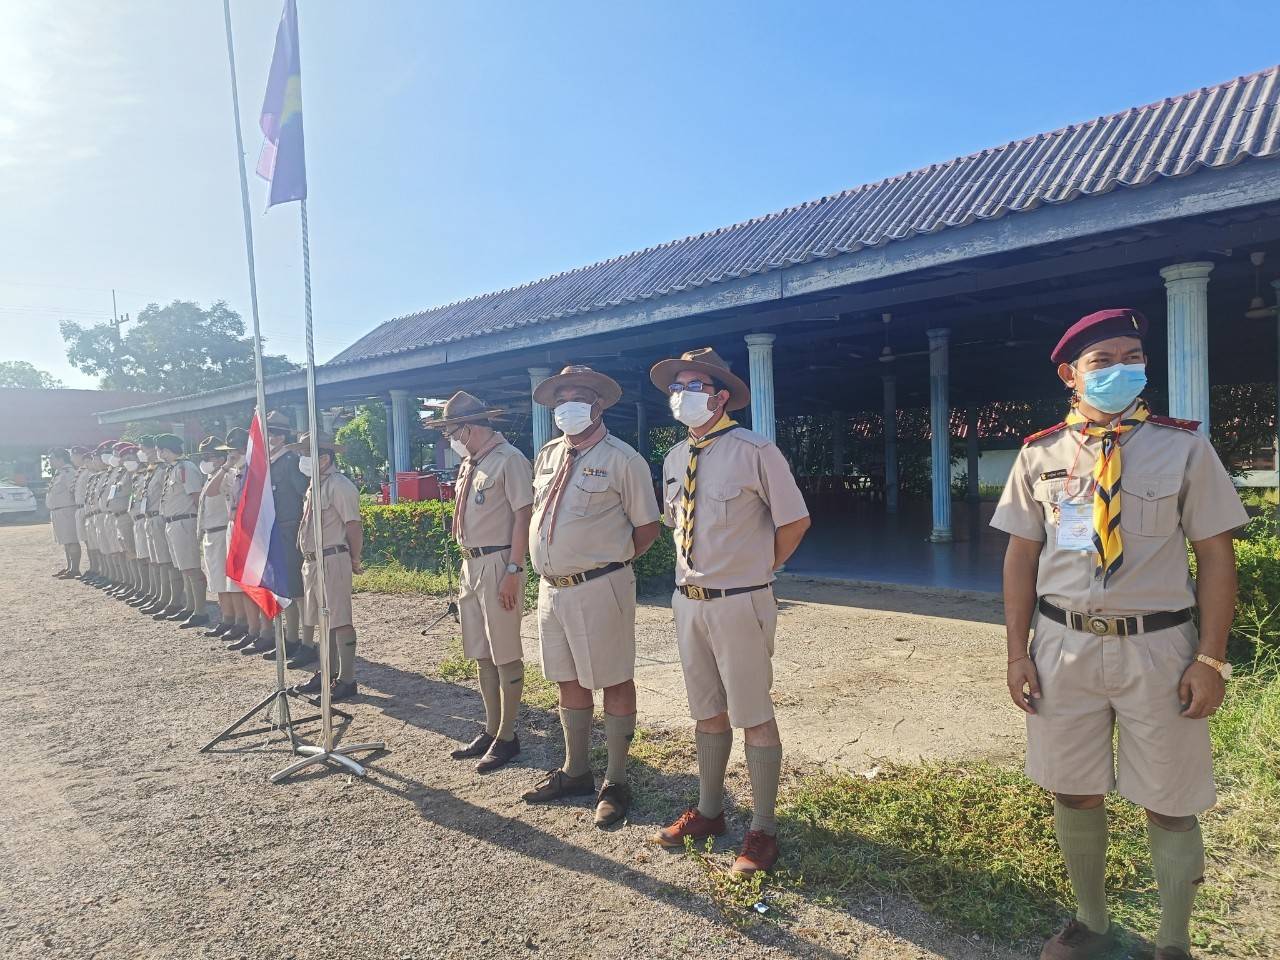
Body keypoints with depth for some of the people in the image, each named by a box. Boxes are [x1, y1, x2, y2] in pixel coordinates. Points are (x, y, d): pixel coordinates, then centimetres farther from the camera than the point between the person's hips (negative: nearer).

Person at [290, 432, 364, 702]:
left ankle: (346, 681, 4)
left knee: (340, 621, -3)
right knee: (322, 620, 16)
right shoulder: (314, 484, 14)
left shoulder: (339, 486, -15)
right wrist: (308, 558, 16)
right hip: (312, 561, 10)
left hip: (333, 561, -10)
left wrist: (354, 559, -8)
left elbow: (354, 526, -15)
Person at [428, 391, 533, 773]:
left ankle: (507, 738, 12)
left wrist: (513, 571, -20)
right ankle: (491, 731, 27)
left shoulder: (509, 459, -11)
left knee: (505, 656, 0)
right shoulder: (468, 464, 15)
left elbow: (523, 516, -16)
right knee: (481, 655, 14)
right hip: (471, 565, 9)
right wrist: (466, 566, 17)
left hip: (498, 563, -9)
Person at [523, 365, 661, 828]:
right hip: (552, 587, 7)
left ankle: (615, 782, 19)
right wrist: (552, 566, 11)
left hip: (599, 589, -7)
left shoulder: (621, 459, -8)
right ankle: (575, 771, 35)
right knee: (568, 681, 18)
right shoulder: (547, 456, 11)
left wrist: (607, 562, 0)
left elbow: (647, 527, -6)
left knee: (614, 682, 5)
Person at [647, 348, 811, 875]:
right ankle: (708, 811, 37)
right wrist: (690, 569, 11)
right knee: (707, 712, 19)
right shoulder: (675, 457, 6)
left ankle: (763, 830, 22)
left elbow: (795, 521, -8)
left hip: (739, 603, -6)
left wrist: (757, 570, -1)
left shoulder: (754, 451, -14)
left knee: (754, 717, 6)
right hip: (688, 599, 7)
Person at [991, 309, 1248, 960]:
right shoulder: (1040, 455, 2)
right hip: (1064, 646, 2)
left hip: (1158, 648, -1)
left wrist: (1210, 659, -7)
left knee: (1169, 805, 10)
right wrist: (1018, 652, 0)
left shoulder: (1183, 447, -2)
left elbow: (1215, 557, -1)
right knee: (1072, 792, 13)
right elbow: (1021, 557, 4)